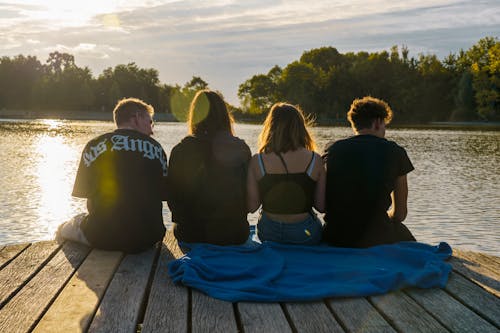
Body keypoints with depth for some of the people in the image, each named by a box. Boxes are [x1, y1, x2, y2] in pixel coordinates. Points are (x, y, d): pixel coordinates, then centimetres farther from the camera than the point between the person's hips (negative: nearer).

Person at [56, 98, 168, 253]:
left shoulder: (94, 145, 3)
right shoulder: (155, 147, 5)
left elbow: (82, 191, 10)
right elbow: (164, 194, 7)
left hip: (102, 237, -1)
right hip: (147, 238, 2)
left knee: (63, 229, 27)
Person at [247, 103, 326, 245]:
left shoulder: (257, 161, -13)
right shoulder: (315, 160, -14)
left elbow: (251, 207, -8)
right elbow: (321, 206, -8)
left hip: (268, 233, 1)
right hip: (305, 234, -1)